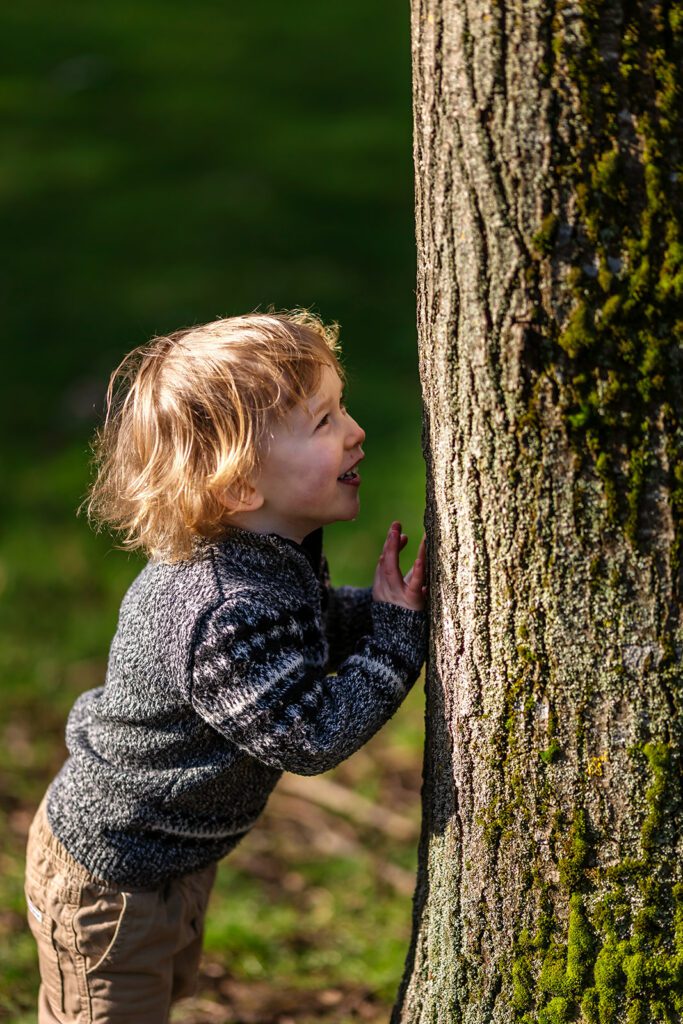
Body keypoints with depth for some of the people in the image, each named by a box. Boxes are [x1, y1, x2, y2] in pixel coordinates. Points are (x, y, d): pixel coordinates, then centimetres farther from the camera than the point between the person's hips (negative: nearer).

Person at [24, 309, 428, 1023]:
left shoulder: (274, 555, -8)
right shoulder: (227, 613, -39)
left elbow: (309, 630, 11)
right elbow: (310, 737, -34)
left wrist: (377, 609, -7)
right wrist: (398, 631, -27)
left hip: (172, 852, 9)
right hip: (108, 878, -9)